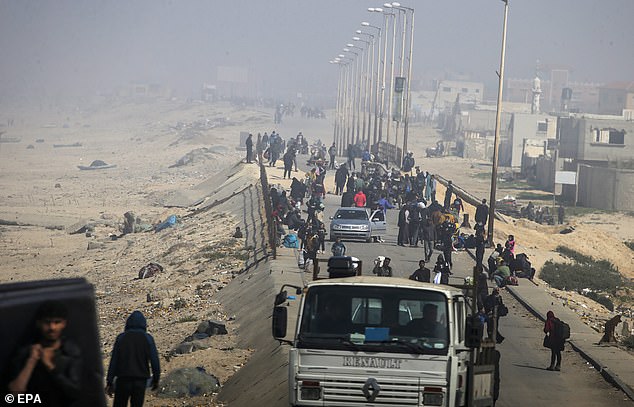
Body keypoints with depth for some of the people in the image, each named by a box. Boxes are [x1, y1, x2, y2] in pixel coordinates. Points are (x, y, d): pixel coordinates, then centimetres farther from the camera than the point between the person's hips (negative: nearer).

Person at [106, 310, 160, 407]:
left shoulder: (121, 338, 2)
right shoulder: (147, 338, 1)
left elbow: (114, 360, 0)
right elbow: (154, 360, -4)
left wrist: (109, 381, 1)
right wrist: (156, 379, 5)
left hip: (123, 378, 0)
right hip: (140, 379, 0)